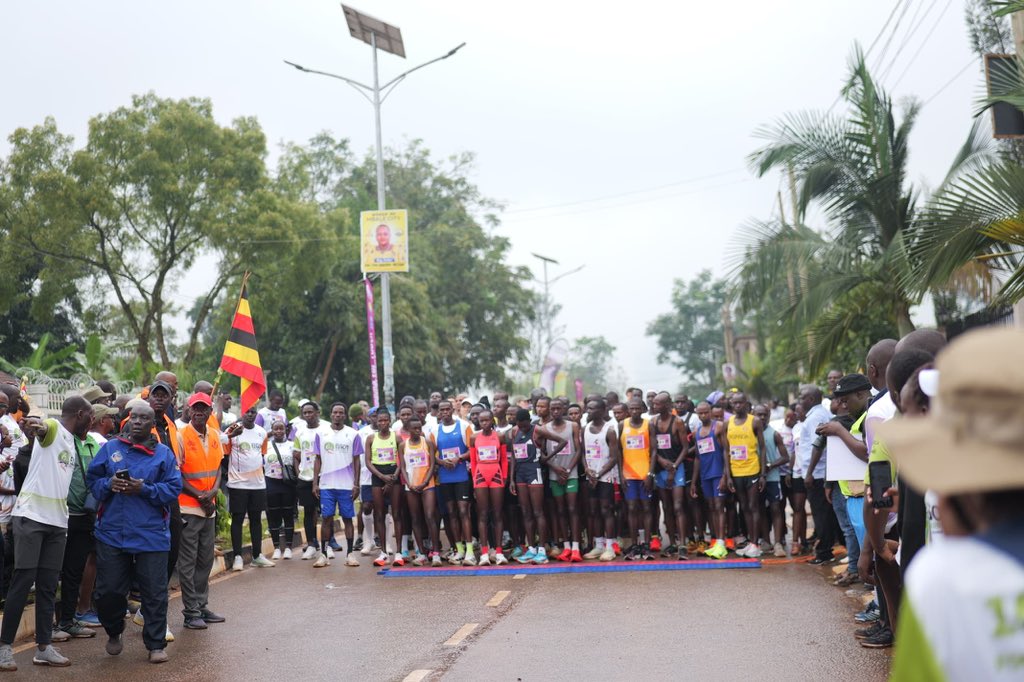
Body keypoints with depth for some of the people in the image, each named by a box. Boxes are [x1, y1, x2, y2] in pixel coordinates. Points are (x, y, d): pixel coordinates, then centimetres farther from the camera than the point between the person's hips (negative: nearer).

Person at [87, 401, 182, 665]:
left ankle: (156, 644, 14)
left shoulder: (164, 454, 1)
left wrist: (144, 489, -18)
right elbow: (92, 478, 9)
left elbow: (173, 488, -4)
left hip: (151, 535, -2)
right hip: (111, 532, 2)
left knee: (154, 592, 1)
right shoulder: (110, 448, 7)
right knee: (108, 590, 8)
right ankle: (113, 633, 35)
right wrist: (108, 484, -12)